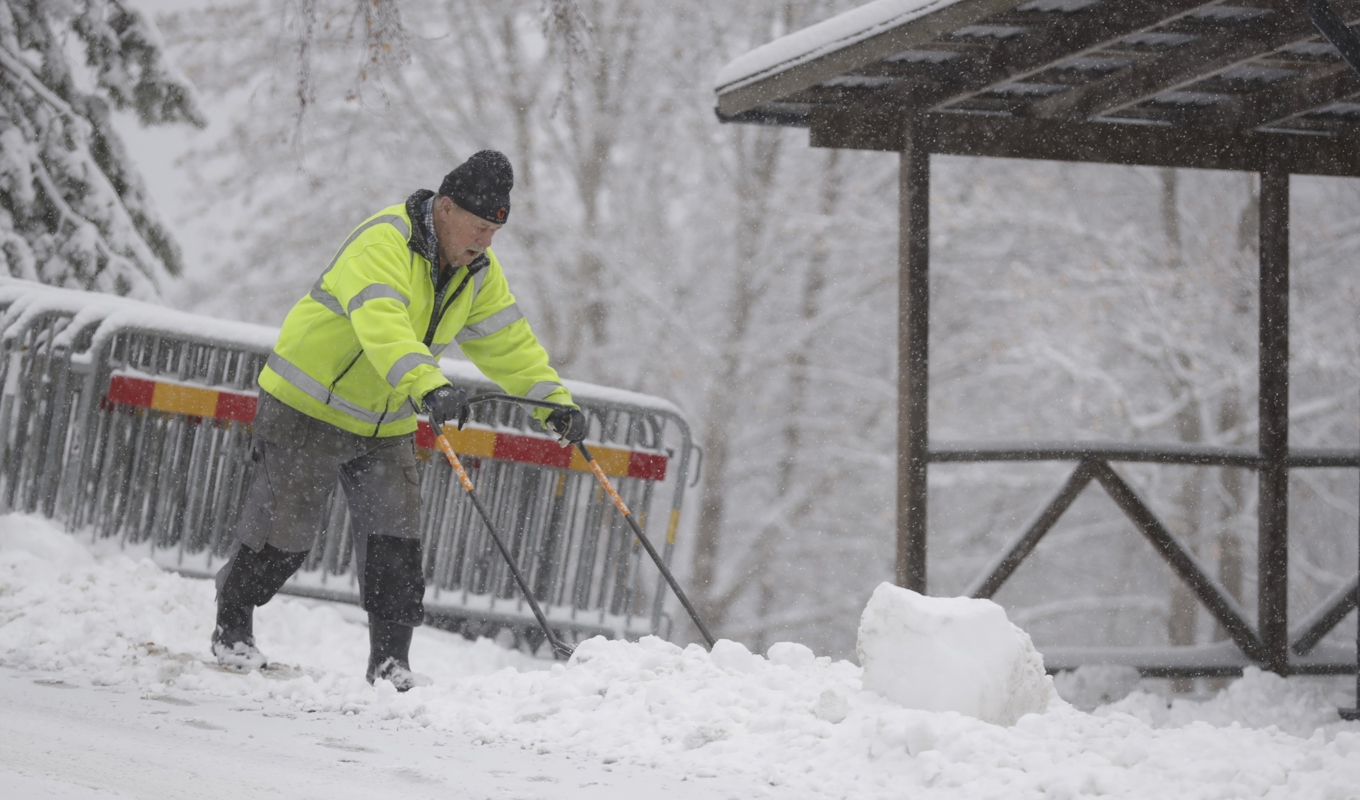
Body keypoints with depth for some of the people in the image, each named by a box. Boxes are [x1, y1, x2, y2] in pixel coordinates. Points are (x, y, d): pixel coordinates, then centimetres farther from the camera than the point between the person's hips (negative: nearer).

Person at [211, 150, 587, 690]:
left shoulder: (478, 272, 0)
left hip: (386, 425, 6)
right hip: (309, 407, -6)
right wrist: (429, 387, -57)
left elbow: (508, 343, 8)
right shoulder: (382, 245, -27)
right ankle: (232, 626, 24)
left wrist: (554, 399, -4)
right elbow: (383, 326, -43)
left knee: (395, 539, -5)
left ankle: (391, 657, 1)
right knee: (282, 531, 2)